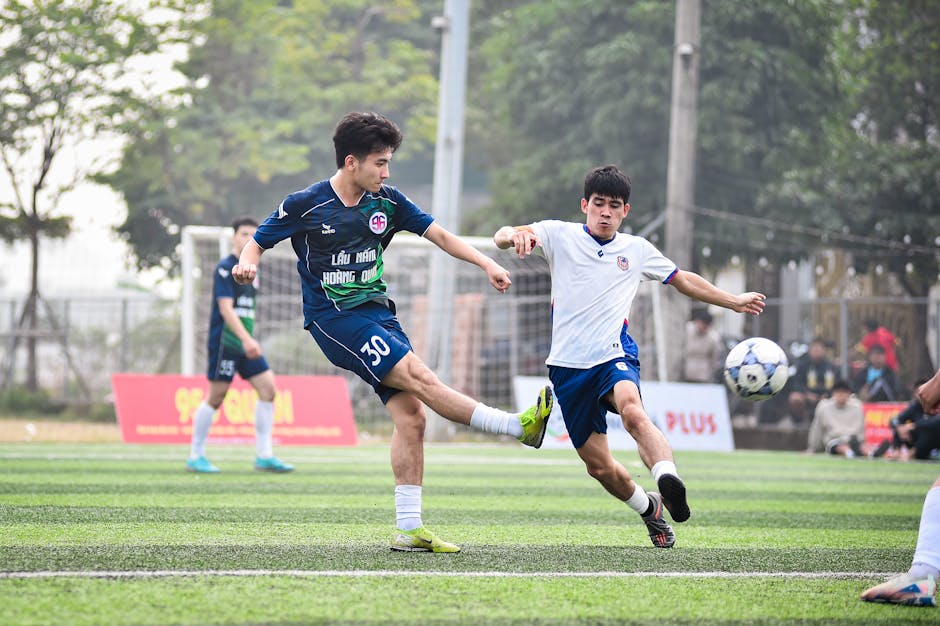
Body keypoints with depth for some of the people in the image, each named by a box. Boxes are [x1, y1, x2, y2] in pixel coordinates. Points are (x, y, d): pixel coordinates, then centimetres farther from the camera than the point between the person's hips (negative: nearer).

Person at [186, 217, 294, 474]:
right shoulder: (225, 268, -10)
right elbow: (225, 308, -19)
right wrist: (246, 339, -27)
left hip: (245, 344, 8)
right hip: (224, 341, -8)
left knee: (268, 388, -2)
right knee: (216, 396, -5)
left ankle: (264, 456, 0)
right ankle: (196, 457, 6)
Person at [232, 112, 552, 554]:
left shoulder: (387, 202, 4)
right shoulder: (305, 205, -8)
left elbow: (440, 235, 10)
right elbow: (258, 241, 1)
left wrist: (486, 264, 0)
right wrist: (247, 263, -21)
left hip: (377, 312, 6)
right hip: (333, 318, -6)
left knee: (411, 415, -6)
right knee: (419, 377, -23)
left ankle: (408, 528, -2)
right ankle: (519, 426, -21)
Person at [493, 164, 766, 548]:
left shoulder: (638, 250, 12)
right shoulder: (559, 235, 5)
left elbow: (685, 280, 28)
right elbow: (502, 238, -9)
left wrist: (734, 302, 33)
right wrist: (514, 235, -34)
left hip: (614, 356, -1)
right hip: (568, 367, 1)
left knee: (632, 411, -36)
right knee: (598, 466, 5)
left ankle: (667, 480, -59)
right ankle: (648, 507, 33)